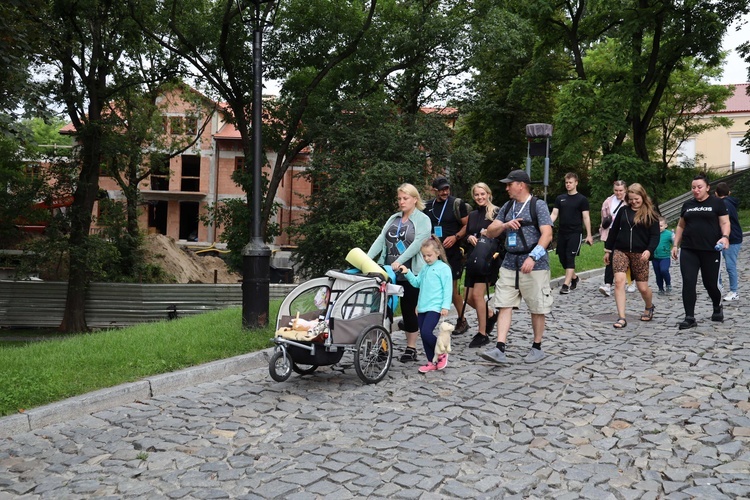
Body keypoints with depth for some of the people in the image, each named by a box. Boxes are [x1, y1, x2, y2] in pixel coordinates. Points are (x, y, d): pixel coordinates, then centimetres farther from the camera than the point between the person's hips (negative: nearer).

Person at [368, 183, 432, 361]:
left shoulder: (423, 220, -2)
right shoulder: (393, 218, 14)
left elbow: (417, 243, -16)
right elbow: (380, 240, 5)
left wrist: (399, 261, -27)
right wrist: (367, 258, -10)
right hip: (389, 271, 5)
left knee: (409, 309, 2)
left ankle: (411, 348, 14)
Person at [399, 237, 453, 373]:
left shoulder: (443, 268, -6)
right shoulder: (425, 268, 17)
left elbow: (447, 289, -9)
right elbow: (417, 282, 22)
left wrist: (445, 306, -14)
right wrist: (407, 273, 8)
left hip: (434, 307, -8)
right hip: (422, 307, 8)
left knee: (426, 332, -18)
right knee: (423, 334, 8)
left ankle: (442, 353, 5)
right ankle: (431, 362, 19)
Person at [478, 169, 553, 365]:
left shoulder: (538, 205, -4)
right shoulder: (507, 206, 14)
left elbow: (547, 234, -15)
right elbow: (490, 232, 11)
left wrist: (533, 257, -26)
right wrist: (505, 225, -9)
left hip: (534, 264, -5)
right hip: (510, 263, 6)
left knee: (537, 308, 5)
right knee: (504, 305, -2)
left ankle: (537, 348, 20)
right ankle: (500, 349, -4)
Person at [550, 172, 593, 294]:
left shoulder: (582, 199, -1)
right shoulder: (560, 198, 10)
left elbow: (586, 217, -2)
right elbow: (554, 214, 6)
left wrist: (589, 235, -7)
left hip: (575, 233, -5)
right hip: (562, 233, 5)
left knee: (570, 258, -11)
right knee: (562, 258, 8)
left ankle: (566, 285, -11)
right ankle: (574, 278, 31)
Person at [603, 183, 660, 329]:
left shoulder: (650, 214, 1)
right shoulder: (623, 211, 8)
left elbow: (655, 236, -3)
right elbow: (614, 230, 14)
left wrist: (649, 250, -20)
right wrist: (608, 250, 14)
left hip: (639, 254, -2)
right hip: (620, 251, 2)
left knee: (643, 287, 4)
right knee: (619, 281, -15)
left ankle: (649, 307, 38)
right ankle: (621, 318, -11)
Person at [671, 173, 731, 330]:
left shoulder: (717, 203, 1)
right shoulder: (687, 205, 13)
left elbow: (725, 223, -3)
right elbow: (681, 226, 18)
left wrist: (725, 236, -21)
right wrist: (676, 245, 12)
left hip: (710, 251, -3)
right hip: (688, 251, 3)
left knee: (710, 283, 6)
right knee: (688, 283, -6)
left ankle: (717, 308, 36)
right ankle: (690, 318, -2)